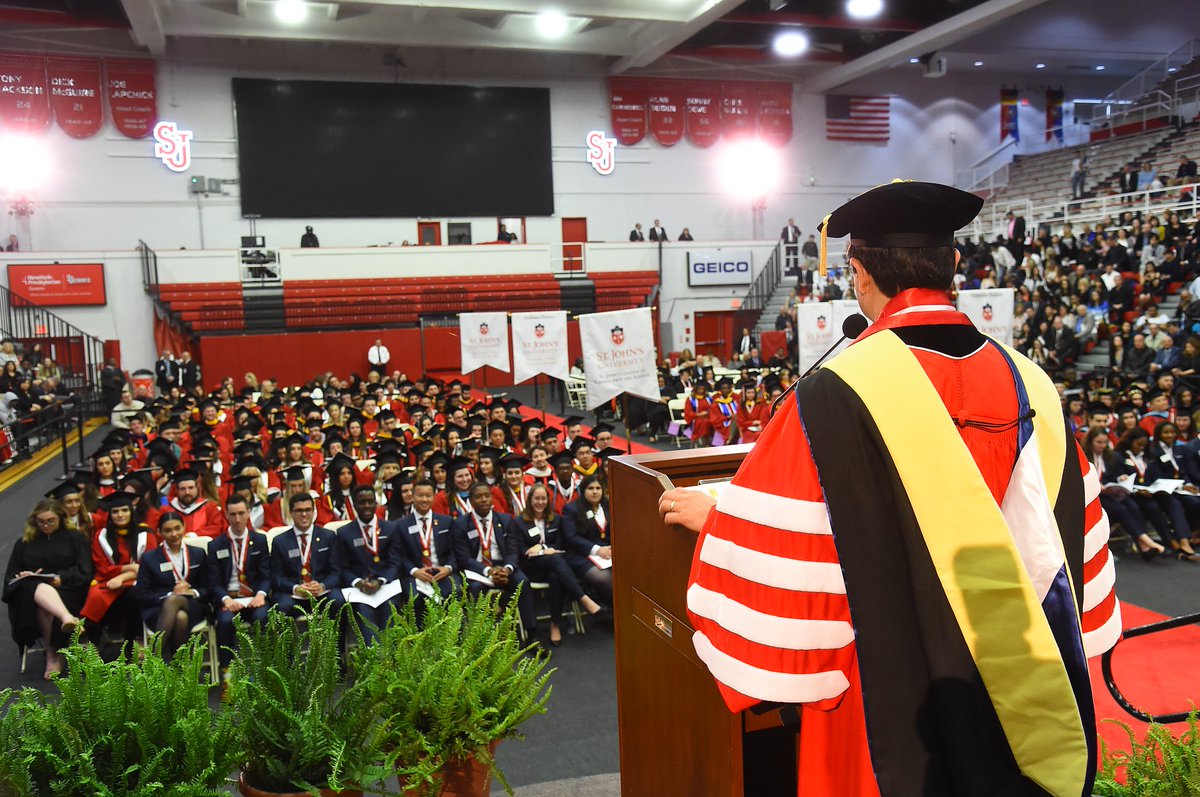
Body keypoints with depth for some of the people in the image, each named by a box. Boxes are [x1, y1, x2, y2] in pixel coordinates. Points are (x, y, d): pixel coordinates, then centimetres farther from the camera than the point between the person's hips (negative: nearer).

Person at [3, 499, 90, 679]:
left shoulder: (75, 538, 15)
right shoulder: (24, 542, 24)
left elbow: (84, 571, 3)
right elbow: (11, 576, 18)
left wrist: (61, 579, -14)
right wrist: (23, 577, -6)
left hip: (66, 590, -1)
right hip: (30, 591, 1)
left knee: (44, 604, -37)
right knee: (39, 591, -38)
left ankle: (53, 656, -29)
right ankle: (68, 618, -62)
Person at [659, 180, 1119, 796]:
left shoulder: (834, 398, -22)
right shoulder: (1032, 386, -5)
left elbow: (775, 573, -16)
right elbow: (1072, 550, 5)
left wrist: (712, 517, 3)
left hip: (899, 715, -4)